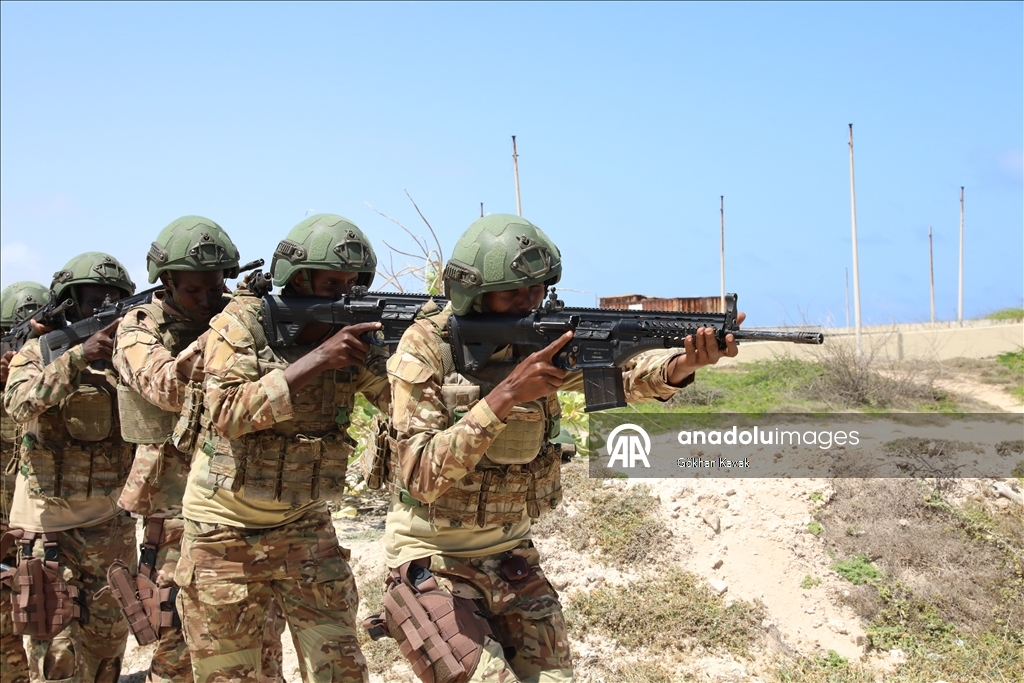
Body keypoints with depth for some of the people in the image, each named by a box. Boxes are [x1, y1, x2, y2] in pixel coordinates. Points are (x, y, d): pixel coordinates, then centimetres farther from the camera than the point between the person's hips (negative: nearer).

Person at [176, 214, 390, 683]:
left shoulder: (351, 336, -3)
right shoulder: (241, 323, -14)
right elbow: (228, 414, -27)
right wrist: (317, 359, -31)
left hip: (304, 527, 3)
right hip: (226, 533, -3)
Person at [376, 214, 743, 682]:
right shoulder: (425, 349, -16)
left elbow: (621, 373, -16)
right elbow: (422, 475, -25)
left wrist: (685, 363, -37)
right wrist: (505, 394, -33)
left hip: (510, 556, 5)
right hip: (433, 562, -5)